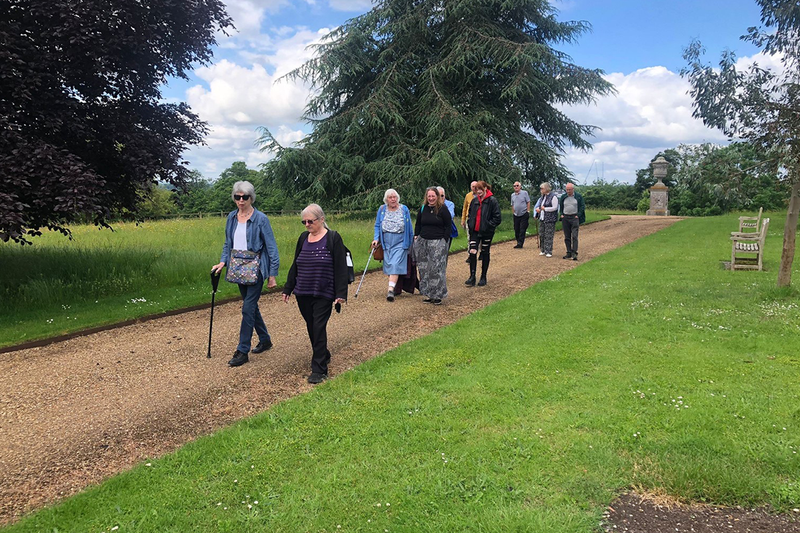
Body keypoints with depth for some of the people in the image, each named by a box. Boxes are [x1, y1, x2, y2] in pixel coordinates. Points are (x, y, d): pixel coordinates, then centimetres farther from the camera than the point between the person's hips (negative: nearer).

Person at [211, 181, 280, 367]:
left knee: (248, 308, -8)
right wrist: (223, 261, 2)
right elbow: (228, 243, 18)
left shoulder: (260, 219, -10)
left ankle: (242, 352, -1)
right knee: (251, 305, 15)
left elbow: (271, 247, -8)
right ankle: (265, 340, 32)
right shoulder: (231, 217, 7)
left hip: (255, 269, -6)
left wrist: (272, 274, -10)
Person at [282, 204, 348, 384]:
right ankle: (324, 356, 32)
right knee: (311, 327, 12)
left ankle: (319, 369, -2)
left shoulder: (333, 238, -6)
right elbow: (295, 266, 16)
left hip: (323, 294, -5)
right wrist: (288, 289, 14)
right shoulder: (303, 238, 9)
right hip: (303, 294, 5)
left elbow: (340, 268, -8)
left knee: (319, 328, -7)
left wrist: (341, 293, -13)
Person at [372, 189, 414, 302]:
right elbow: (377, 225, 10)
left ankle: (391, 290, -23)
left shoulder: (404, 209, 2)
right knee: (388, 264, 4)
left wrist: (411, 241, 12)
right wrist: (376, 238, -3)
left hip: (400, 242, -3)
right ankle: (395, 287, 17)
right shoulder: (382, 209, 6)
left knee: (396, 264, -15)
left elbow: (409, 227, 9)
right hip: (386, 242, 3)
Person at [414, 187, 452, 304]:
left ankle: (438, 295, 1)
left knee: (437, 268, -7)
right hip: (423, 241, 5)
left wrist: (444, 240, -8)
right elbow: (418, 224, 23)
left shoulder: (443, 209, -2)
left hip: (438, 242, -5)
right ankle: (428, 294, 12)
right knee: (424, 268, 5)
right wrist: (416, 236, 12)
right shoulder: (423, 209, 11)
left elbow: (448, 226, -1)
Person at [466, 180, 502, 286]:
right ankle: (472, 277, -1)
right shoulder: (474, 201, 6)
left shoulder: (492, 201, -10)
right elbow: (470, 214, 19)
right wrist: (470, 224, 7)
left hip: (487, 232, -4)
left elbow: (497, 218, -11)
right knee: (472, 253, -6)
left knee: (485, 253, 8)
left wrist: (489, 226, -15)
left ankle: (483, 277, 18)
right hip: (475, 231, 4)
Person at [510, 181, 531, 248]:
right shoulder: (512, 195, 11)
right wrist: (514, 212, 10)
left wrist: (528, 211, -7)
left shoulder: (524, 193, -2)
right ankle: (519, 242, 16)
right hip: (516, 215, 5)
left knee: (522, 230, -6)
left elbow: (528, 202, -2)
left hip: (524, 215, -5)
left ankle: (520, 243, -6)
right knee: (516, 230, 6)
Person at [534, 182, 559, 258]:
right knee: (542, 235, 9)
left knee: (549, 236, -6)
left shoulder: (553, 197, -10)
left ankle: (549, 252, -2)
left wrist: (544, 209, -12)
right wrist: (538, 209, 5)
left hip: (550, 220, -8)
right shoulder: (542, 197, 16)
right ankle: (543, 250, 18)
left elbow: (555, 208, -15)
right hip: (542, 219, 8)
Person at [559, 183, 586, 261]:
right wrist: (561, 214, 7)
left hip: (574, 217, -4)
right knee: (567, 237, 5)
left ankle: (574, 253, -14)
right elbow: (561, 207, 21)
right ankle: (569, 253, 11)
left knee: (574, 236, -12)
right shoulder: (563, 197, 9)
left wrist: (578, 215, -6)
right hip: (565, 218, 4)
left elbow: (582, 206, 4)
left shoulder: (578, 196, 0)